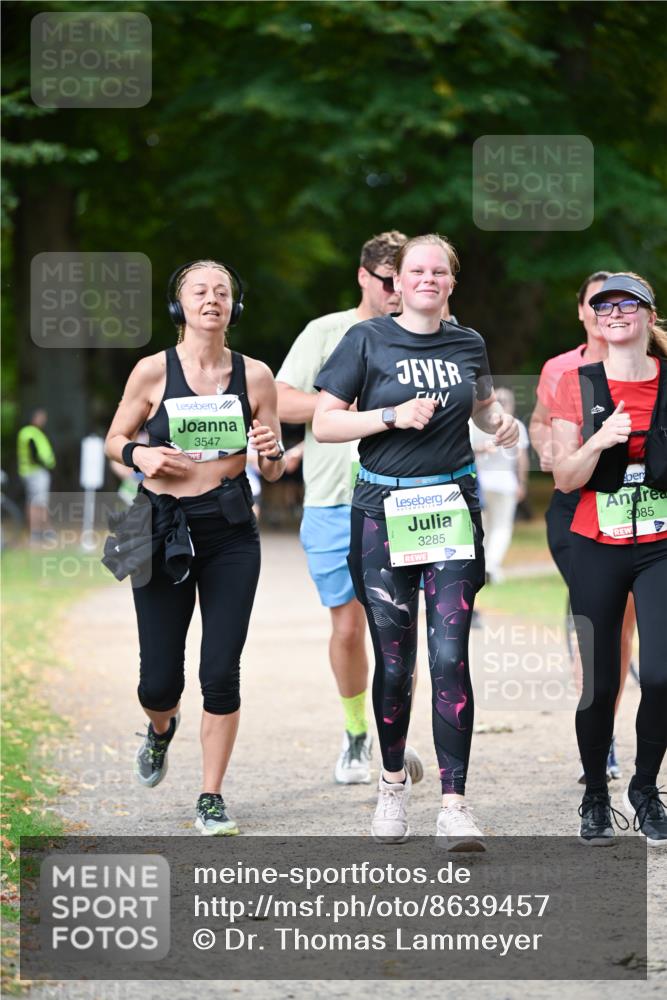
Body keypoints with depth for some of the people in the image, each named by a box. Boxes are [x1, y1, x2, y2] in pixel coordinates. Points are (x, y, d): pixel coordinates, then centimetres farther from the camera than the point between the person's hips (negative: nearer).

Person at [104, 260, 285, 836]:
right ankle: (162, 727, 40)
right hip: (164, 533, -1)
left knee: (221, 674, -4)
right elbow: (115, 438, 11)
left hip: (231, 535, 1)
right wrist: (139, 455, -10)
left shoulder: (255, 376, 3)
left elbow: (273, 473, 10)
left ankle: (212, 797, 11)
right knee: (159, 680, 2)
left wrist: (273, 453, -13)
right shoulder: (153, 371, -2)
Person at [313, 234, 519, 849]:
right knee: (394, 660, 3)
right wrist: (393, 415, -16)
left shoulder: (467, 344, 9)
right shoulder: (368, 340, -1)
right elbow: (324, 424, -3)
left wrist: (503, 423, 5)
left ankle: (454, 806, -11)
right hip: (384, 509, -1)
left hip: (453, 505, 1)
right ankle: (393, 784, 26)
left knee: (449, 655, -10)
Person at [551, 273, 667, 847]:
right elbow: (565, 479, 0)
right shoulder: (578, 385, 3)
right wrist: (600, 440, -16)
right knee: (599, 682, -1)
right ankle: (595, 798, 18)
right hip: (597, 549, 0)